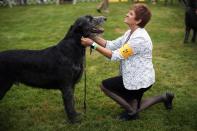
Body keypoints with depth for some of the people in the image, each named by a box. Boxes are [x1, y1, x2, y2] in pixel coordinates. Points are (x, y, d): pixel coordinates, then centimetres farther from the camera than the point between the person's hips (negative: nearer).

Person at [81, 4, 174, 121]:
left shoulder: (139, 38, -28)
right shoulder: (130, 33, 3)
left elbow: (116, 55, -28)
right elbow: (111, 45, 1)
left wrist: (93, 45, -28)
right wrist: (93, 36, -10)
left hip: (140, 80, -10)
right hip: (137, 77, 10)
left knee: (105, 85, -4)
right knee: (133, 107, 22)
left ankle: (131, 112, 5)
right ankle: (164, 97, 28)